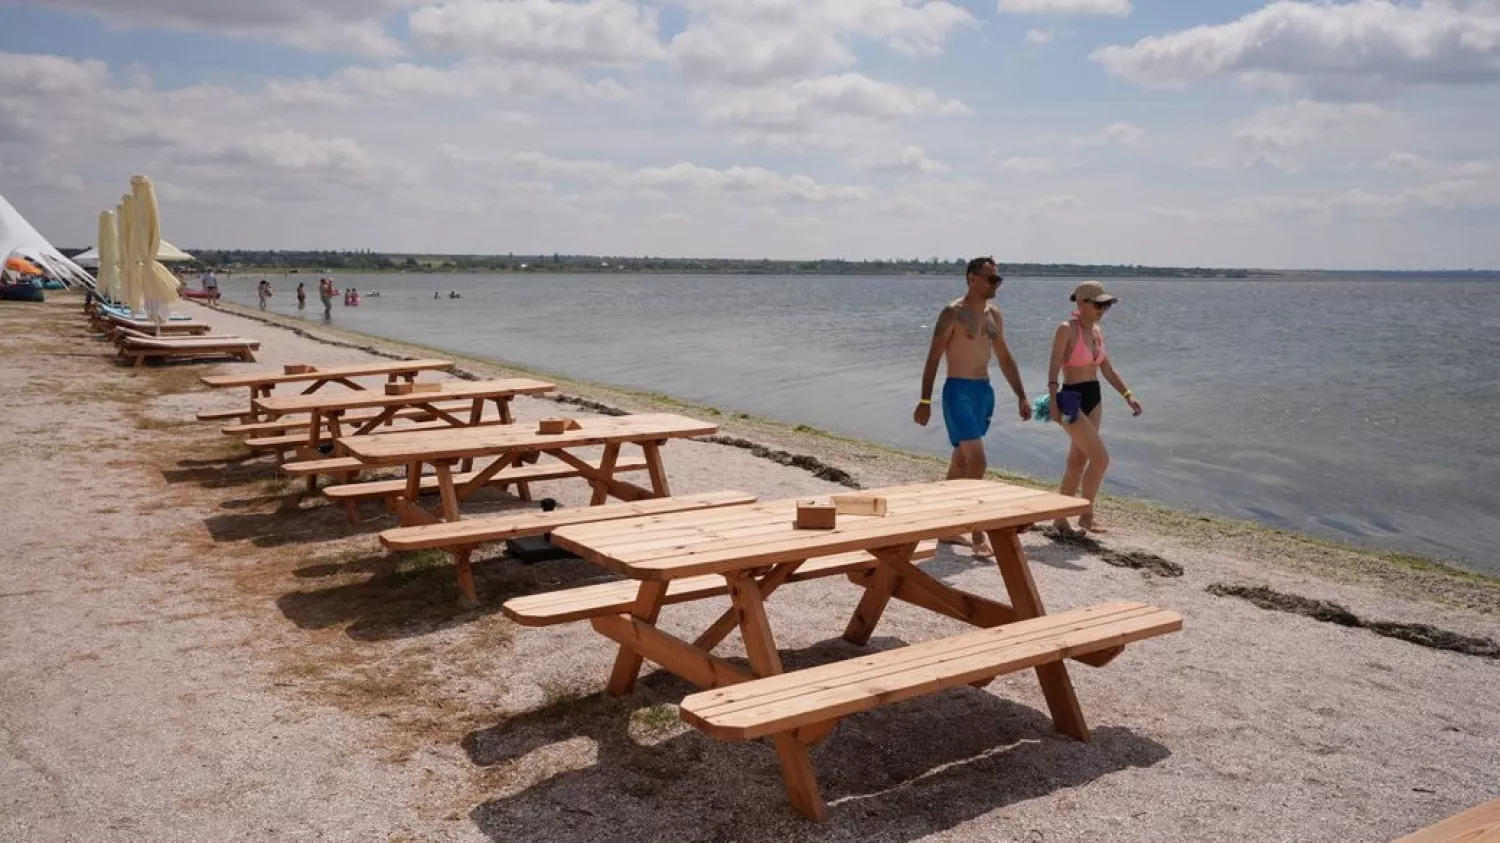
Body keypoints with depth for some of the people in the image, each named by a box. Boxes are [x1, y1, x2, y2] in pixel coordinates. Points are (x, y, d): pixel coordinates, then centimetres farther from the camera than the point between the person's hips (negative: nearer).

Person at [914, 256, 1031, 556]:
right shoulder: (953, 313, -9)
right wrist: (925, 401, -15)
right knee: (976, 461, -17)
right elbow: (933, 357, -11)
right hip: (959, 391, -7)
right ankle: (978, 536, -14)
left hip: (985, 391, 7)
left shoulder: (995, 315, 13)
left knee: (961, 463, 14)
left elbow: (1005, 358, 20)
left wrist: (1021, 396, 15)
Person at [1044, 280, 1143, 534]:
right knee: (1101, 458, -11)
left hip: (1094, 398, 8)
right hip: (1072, 400, -8)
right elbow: (1053, 370, -17)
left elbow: (1107, 369, 16)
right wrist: (1053, 401, -26)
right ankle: (1086, 515, 5)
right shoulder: (1066, 330, -13)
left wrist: (1128, 395, 9)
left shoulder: (1097, 331, 10)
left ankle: (1060, 519, 20)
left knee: (1078, 462, 11)